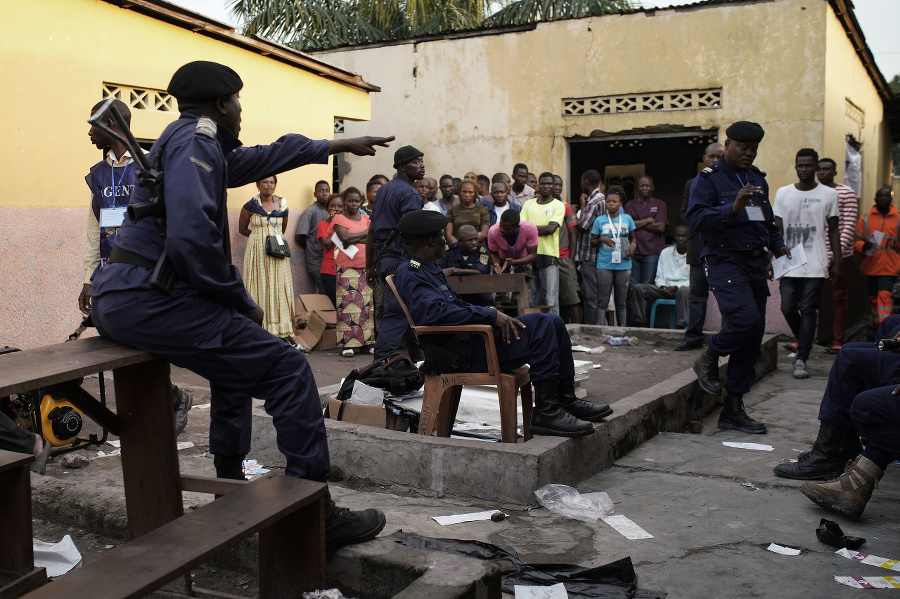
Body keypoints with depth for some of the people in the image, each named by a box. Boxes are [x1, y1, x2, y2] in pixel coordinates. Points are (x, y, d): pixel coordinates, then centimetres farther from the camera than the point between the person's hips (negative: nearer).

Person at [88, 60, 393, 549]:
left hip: (115, 299, 11)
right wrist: (242, 301, -11)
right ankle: (315, 515, -9)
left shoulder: (186, 142, 22)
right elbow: (192, 235, -25)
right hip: (148, 300, -11)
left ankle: (231, 483, 36)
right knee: (287, 370, -12)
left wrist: (338, 145, 46)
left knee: (238, 354, 31)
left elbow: (260, 159, 37)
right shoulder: (196, 141, -9)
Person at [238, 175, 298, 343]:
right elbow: (242, 229, 8)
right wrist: (260, 236, 1)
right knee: (259, 287, -4)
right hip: (257, 252, -3)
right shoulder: (250, 206, -1)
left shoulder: (282, 204, 8)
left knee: (280, 288, -1)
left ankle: (283, 331, 2)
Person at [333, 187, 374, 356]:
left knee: (367, 304, 3)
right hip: (347, 268, -4)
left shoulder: (365, 218, 16)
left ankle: (366, 341, 10)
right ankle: (347, 344, -2)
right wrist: (364, 234, -3)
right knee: (348, 304, -6)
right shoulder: (339, 218, 3)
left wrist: (353, 239, -10)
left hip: (365, 267, 4)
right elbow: (344, 237, -15)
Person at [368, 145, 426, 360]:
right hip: (401, 259, -9)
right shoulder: (409, 193, -12)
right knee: (396, 314, -8)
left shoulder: (383, 190, 16)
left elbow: (372, 230, 16)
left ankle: (417, 358, 28)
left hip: (383, 259, 9)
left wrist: (370, 266, 19)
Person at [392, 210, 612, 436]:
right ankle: (546, 413, -18)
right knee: (541, 325, -21)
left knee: (553, 322, 6)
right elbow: (435, 312, -29)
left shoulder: (428, 268, 22)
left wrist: (495, 315, 9)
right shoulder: (409, 275, -13)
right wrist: (490, 315, -24)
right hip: (461, 352, -11)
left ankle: (567, 400, 14)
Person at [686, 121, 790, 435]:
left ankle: (733, 410, 12)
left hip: (756, 264, 7)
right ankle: (708, 358, 5)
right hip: (725, 260, -7)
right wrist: (733, 208, -27)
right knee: (745, 319, -27)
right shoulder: (709, 178, -3)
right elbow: (694, 218, -17)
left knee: (752, 338, 4)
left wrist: (777, 245, 11)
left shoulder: (757, 178, 19)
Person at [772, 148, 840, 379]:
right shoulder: (783, 193, 8)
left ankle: (801, 360, -3)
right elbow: (778, 229, 9)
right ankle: (804, 344, 26)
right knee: (788, 308, -1)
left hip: (815, 264, -2)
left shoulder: (828, 194, 5)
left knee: (808, 310, -5)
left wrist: (837, 261, 2)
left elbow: (833, 230, 8)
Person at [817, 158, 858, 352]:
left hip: (839, 255, -4)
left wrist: (839, 251, -19)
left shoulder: (846, 193, -2)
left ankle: (838, 340, 10)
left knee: (839, 297, 4)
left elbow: (849, 225, -8)